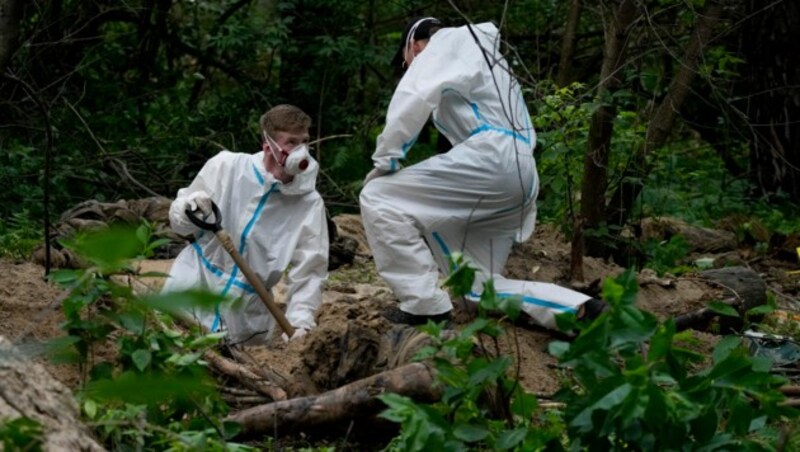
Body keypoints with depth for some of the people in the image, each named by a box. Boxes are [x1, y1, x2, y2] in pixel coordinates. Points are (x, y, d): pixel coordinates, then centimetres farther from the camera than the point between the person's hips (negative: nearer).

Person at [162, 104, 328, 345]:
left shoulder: (310, 204, -9)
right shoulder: (226, 167, -7)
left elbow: (309, 270, -10)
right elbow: (179, 222, 2)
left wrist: (299, 322, -24)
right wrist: (188, 212, -22)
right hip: (197, 281, 0)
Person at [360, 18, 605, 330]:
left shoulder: (448, 42, 8)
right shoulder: (478, 56, 36)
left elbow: (414, 98, -10)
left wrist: (385, 160, -4)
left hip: (491, 158, -9)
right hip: (518, 173, 9)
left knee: (378, 198, -5)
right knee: (478, 287, 11)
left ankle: (426, 307, -9)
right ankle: (582, 312, -3)